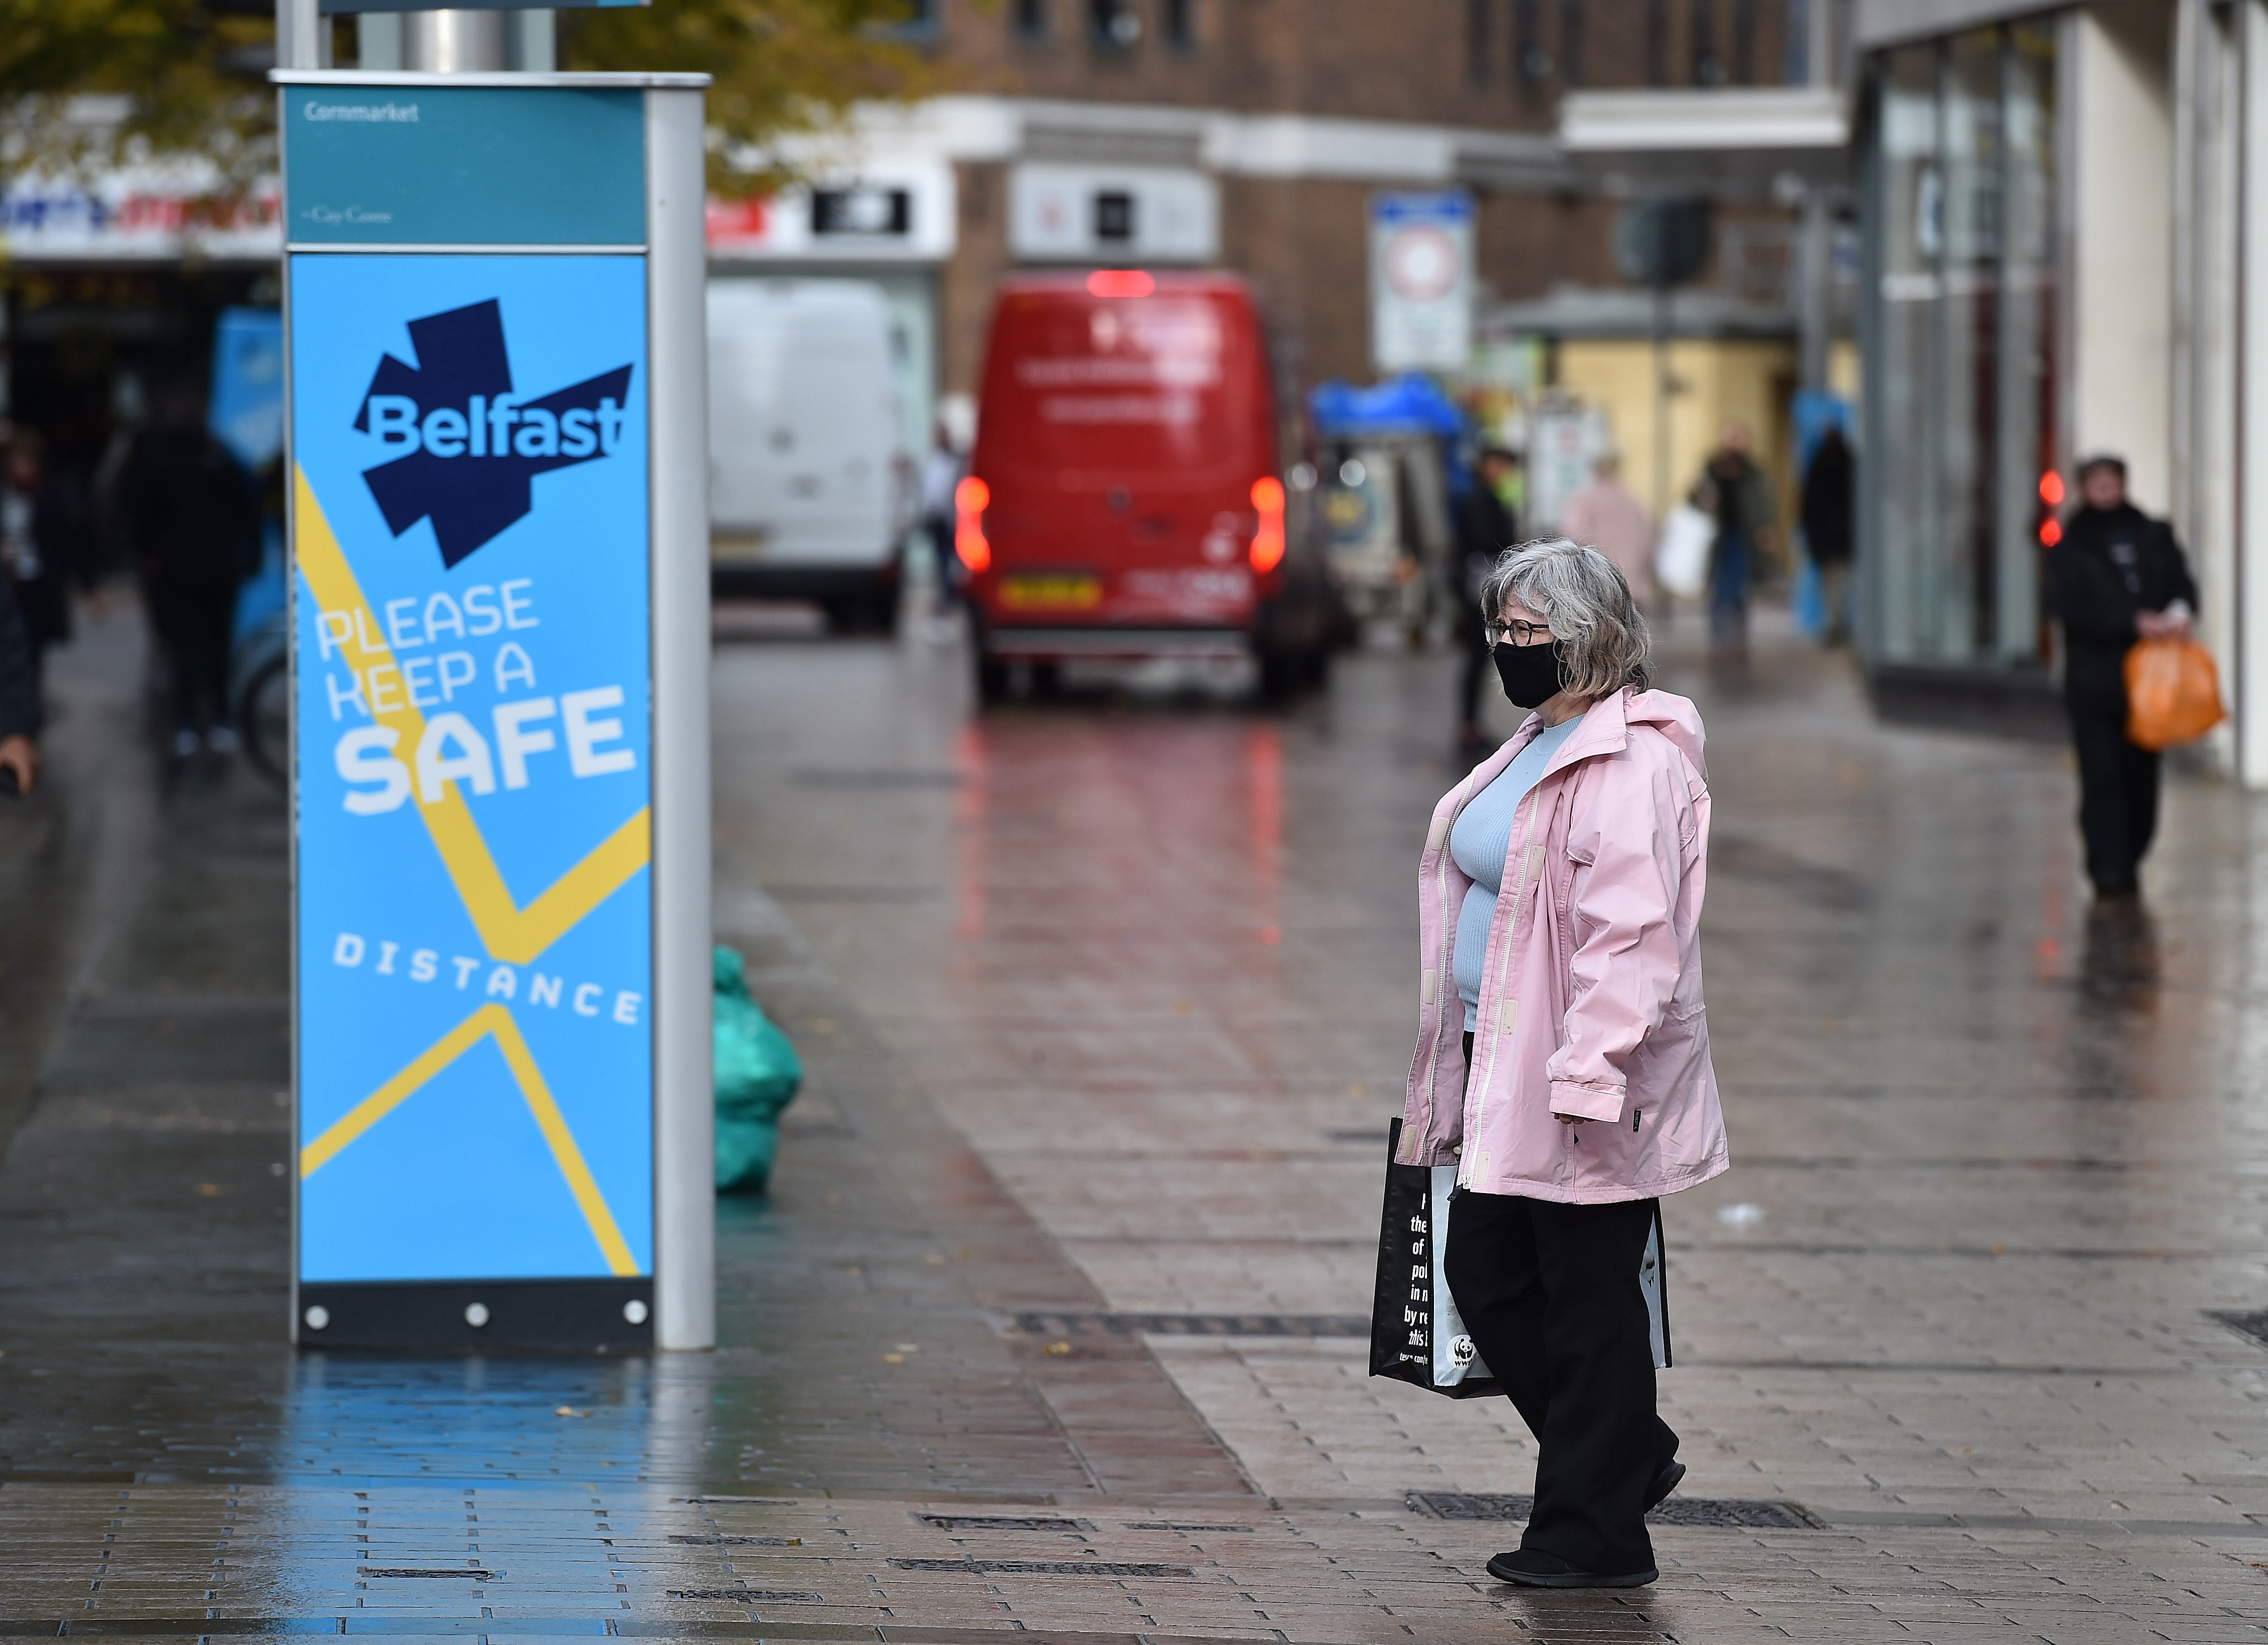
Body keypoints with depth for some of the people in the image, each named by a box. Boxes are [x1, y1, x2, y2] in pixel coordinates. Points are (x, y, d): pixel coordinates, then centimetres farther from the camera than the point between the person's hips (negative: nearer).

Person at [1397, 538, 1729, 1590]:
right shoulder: (1537, 747, 16)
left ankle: (1597, 1532, 8)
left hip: (1585, 1084, -10)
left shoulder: (1635, 763, -16)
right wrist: (1460, 1059, 24)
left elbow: (1631, 937, -23)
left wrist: (1587, 1076, -28)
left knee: (1587, 1302, -1)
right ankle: (1629, 1455, 28)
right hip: (1502, 1065, 10)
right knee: (1485, 1272, 13)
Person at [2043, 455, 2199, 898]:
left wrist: (2180, 610, -18)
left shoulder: (2153, 536, 13)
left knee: (2141, 776, 4)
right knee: (2102, 776, -9)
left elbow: (2181, 580, 7)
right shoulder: (2071, 546, 3)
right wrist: (2135, 623, -16)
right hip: (2093, 676, -3)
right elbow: (2069, 608, -7)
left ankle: (2129, 860, 16)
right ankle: (2108, 867, -9)